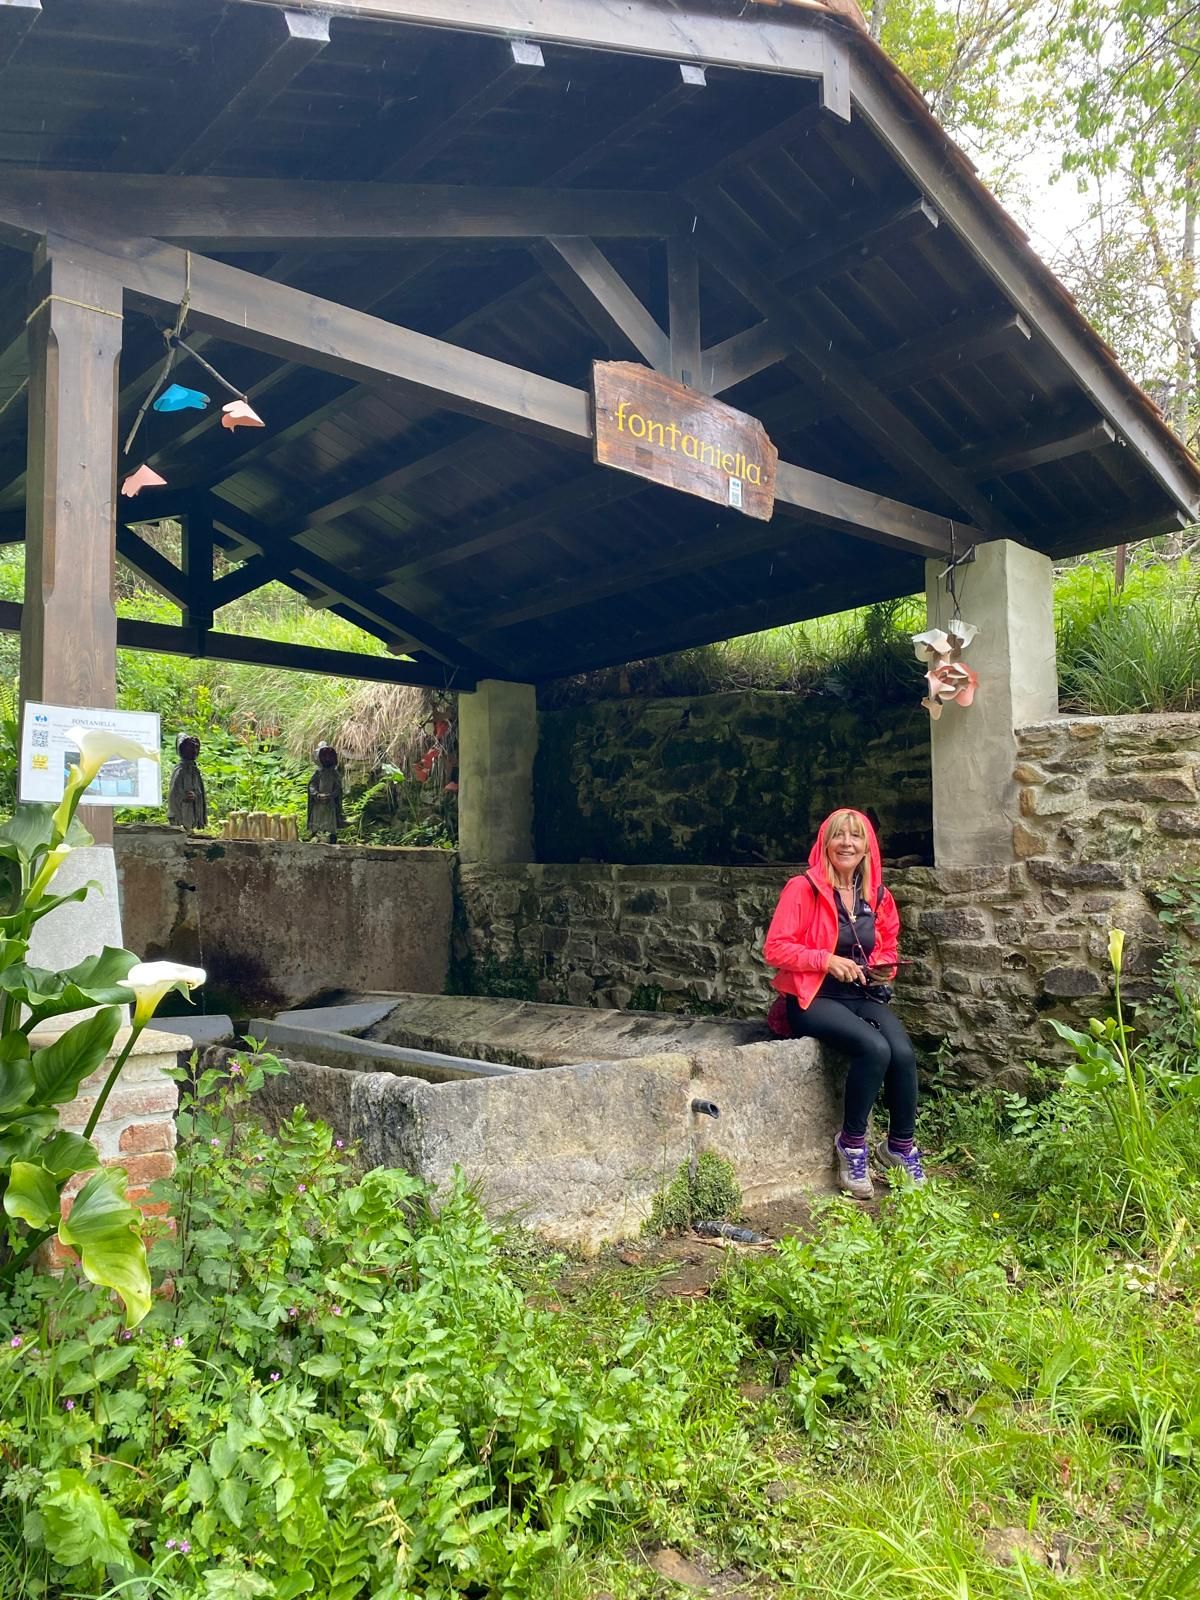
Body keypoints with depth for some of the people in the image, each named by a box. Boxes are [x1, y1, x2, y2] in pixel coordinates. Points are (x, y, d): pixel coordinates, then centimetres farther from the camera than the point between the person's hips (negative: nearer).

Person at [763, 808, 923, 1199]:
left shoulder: (877, 895, 8)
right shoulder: (803, 888, -8)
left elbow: (889, 946, 22)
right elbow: (774, 948, -12)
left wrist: (884, 968, 1)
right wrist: (826, 960, -20)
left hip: (865, 995, 5)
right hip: (813, 997, -5)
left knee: (903, 1053, -24)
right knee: (874, 1049, -30)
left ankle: (900, 1146, 0)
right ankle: (851, 1144, -8)